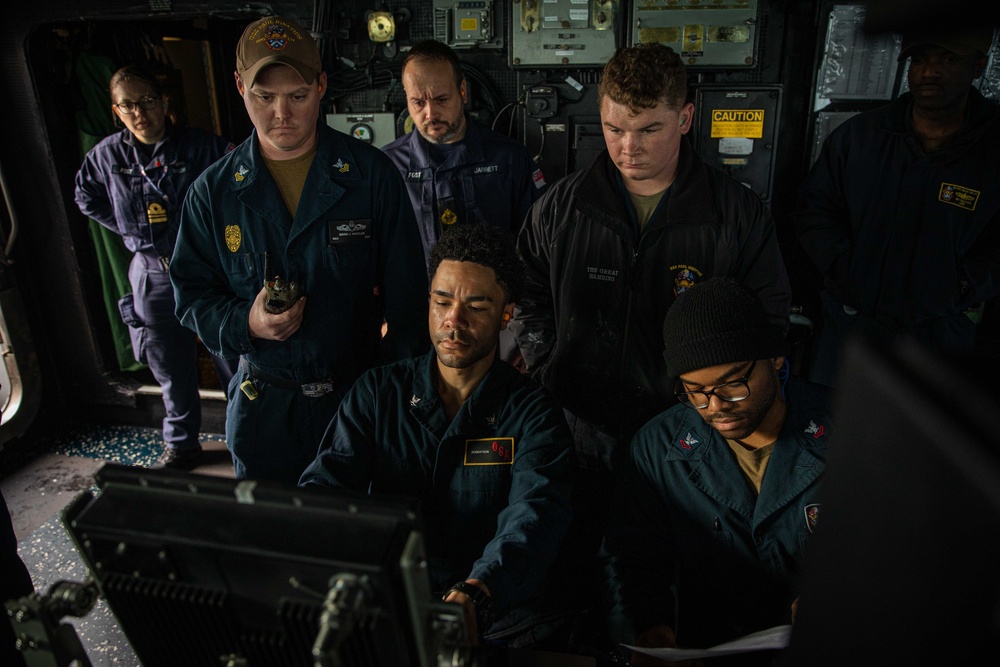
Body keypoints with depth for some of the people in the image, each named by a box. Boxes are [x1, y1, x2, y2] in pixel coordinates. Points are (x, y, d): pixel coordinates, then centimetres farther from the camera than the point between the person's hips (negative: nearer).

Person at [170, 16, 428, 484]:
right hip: (264, 405, 2)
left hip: (363, 393, -1)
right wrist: (244, 323, -16)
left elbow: (406, 295, -5)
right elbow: (192, 295, 5)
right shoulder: (213, 192, -2)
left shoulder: (372, 175, -8)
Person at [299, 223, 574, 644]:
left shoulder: (533, 413, -3)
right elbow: (324, 484, -3)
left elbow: (533, 517, -19)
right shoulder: (377, 392, 6)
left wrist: (475, 594, -40)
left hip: (493, 615, -1)